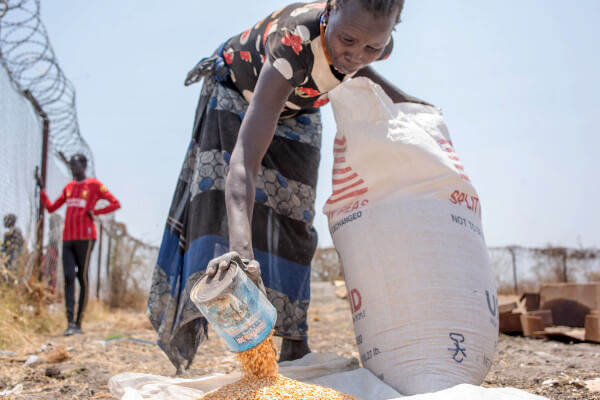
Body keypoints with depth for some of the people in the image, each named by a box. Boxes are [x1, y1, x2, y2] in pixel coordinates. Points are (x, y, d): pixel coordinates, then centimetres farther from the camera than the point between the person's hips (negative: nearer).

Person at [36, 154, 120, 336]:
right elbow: (51, 208, 22)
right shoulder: (68, 187, 19)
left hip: (85, 237, -5)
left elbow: (116, 204, 0)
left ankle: (78, 323, 4)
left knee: (83, 278, -2)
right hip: (68, 238, 5)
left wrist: (94, 212, -8)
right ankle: (70, 323, -12)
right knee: (68, 277, -7)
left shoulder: (94, 185, 2)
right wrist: (41, 188, 13)